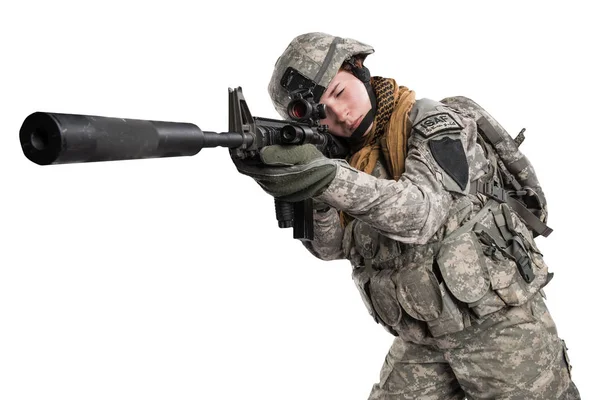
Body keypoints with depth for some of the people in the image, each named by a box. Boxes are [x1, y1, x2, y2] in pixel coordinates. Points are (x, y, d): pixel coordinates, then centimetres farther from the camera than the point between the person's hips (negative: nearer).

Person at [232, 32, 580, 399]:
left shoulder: (437, 124, -14)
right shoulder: (350, 157, 3)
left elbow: (419, 214, -31)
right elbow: (330, 245, -7)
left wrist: (327, 176, -45)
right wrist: (309, 191, -27)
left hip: (498, 323, -5)